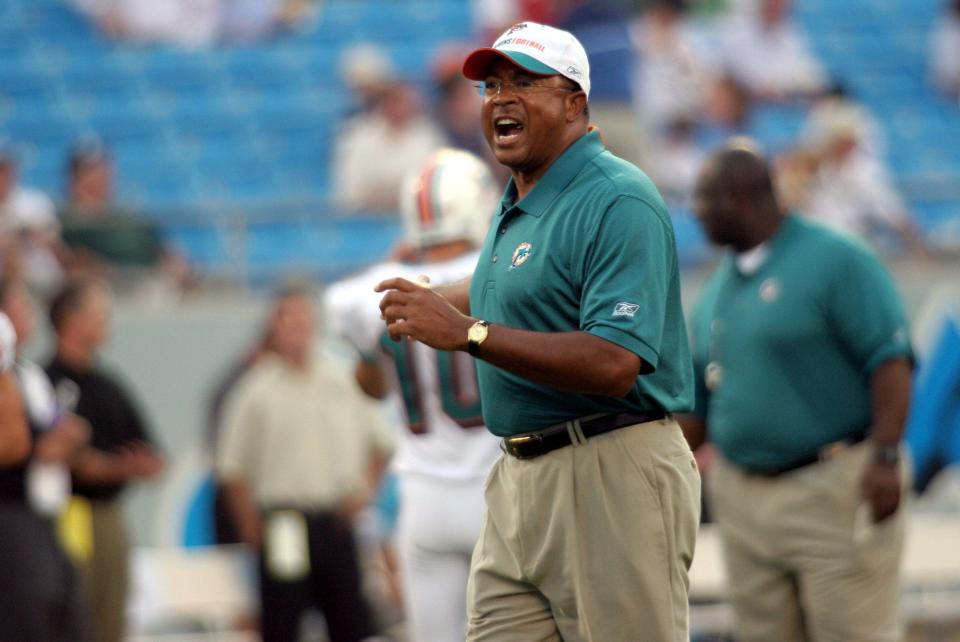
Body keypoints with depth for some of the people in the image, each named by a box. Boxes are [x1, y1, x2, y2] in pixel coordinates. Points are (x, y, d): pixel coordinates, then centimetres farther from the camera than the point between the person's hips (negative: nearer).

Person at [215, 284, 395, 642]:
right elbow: (232, 468, 0)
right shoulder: (257, 393, -1)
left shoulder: (343, 385, 9)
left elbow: (380, 441, 19)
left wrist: (363, 488, 5)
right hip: (283, 523, -3)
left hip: (336, 519, 3)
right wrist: (252, 529, -5)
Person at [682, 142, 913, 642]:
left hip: (833, 487, -7)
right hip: (741, 496, 7)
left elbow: (890, 360, -14)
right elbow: (698, 402, 20)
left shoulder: (835, 262, -8)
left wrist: (886, 457, -23)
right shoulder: (717, 291, 14)